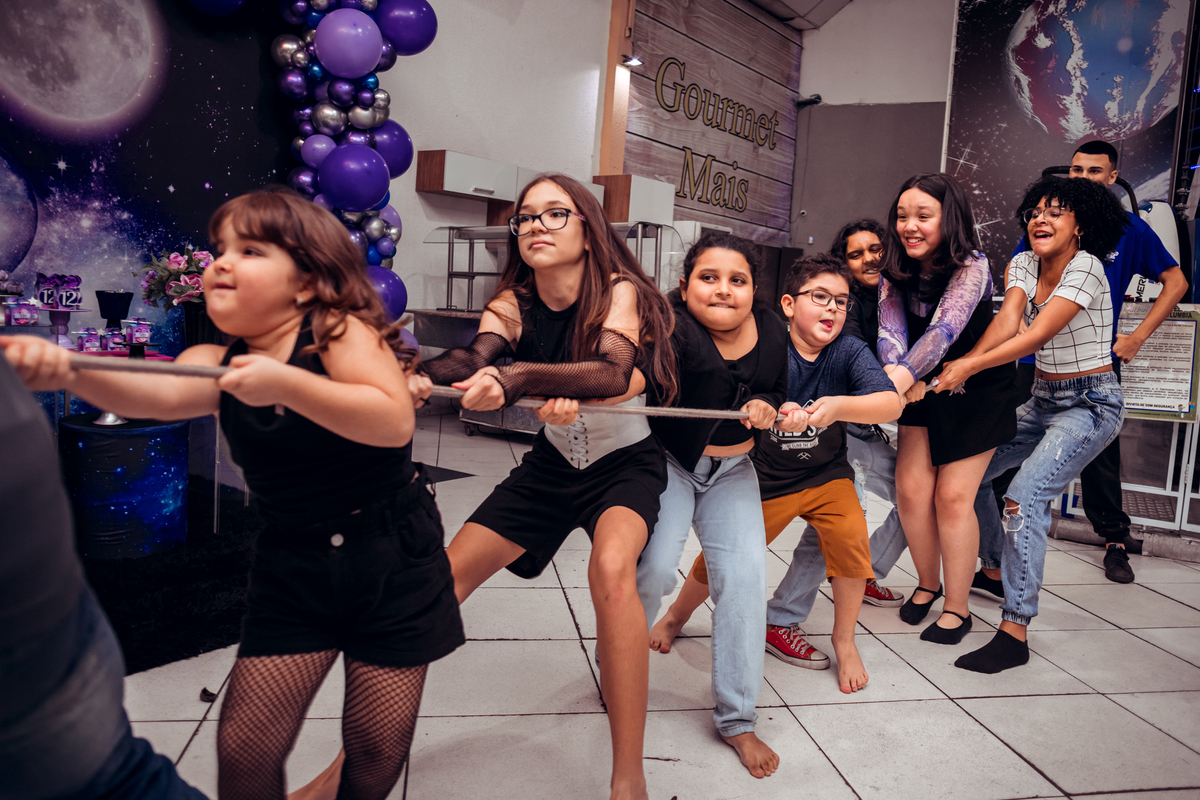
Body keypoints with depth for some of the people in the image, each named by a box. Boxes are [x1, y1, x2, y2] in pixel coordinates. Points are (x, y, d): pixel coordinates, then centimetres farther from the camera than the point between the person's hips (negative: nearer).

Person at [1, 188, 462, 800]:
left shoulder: (342, 331, -13)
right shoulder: (218, 365, 0)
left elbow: (395, 421, -28)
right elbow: (156, 393, -22)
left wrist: (286, 385, -36)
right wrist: (69, 372, -41)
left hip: (394, 556, -3)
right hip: (293, 564, 4)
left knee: (377, 746, 7)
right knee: (244, 748, 3)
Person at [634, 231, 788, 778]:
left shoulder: (770, 330, -7)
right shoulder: (674, 328, -25)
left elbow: (777, 393, 8)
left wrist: (767, 406, -17)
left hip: (731, 470, 4)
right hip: (668, 462, -4)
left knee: (744, 575, -6)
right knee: (653, 565, -19)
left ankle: (736, 719, 9)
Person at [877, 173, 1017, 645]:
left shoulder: (971, 268, -24)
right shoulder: (894, 273, -8)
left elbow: (944, 329, -39)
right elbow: (890, 332, -23)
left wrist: (901, 376, -56)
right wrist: (902, 376, -44)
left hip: (977, 392, -4)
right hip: (923, 392, 4)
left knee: (953, 495, -8)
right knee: (911, 488, -5)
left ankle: (957, 607, 10)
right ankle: (927, 583, 20)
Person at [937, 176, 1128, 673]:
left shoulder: (1085, 268, -16)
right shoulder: (1023, 264, 3)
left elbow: (1036, 336, -26)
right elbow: (1007, 320, -14)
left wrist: (969, 367, -32)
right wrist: (961, 364, -32)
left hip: (1091, 403, -7)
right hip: (1043, 399, 8)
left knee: (1024, 497, -23)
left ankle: (1015, 632, -19)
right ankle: (999, 568, 29)